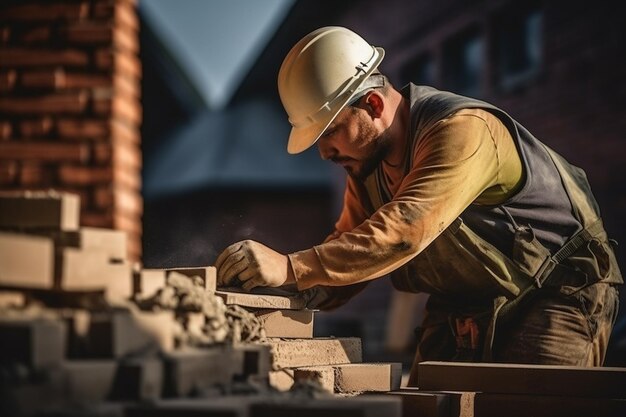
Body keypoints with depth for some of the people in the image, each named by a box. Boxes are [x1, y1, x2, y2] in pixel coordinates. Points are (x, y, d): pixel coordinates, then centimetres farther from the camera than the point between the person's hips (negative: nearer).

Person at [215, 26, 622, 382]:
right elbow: (351, 252, -1)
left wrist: (290, 268, -47)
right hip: (463, 306, 8)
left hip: (560, 295, -7)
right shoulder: (367, 157, -2)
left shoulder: (463, 130, -29)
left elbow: (403, 232, -41)